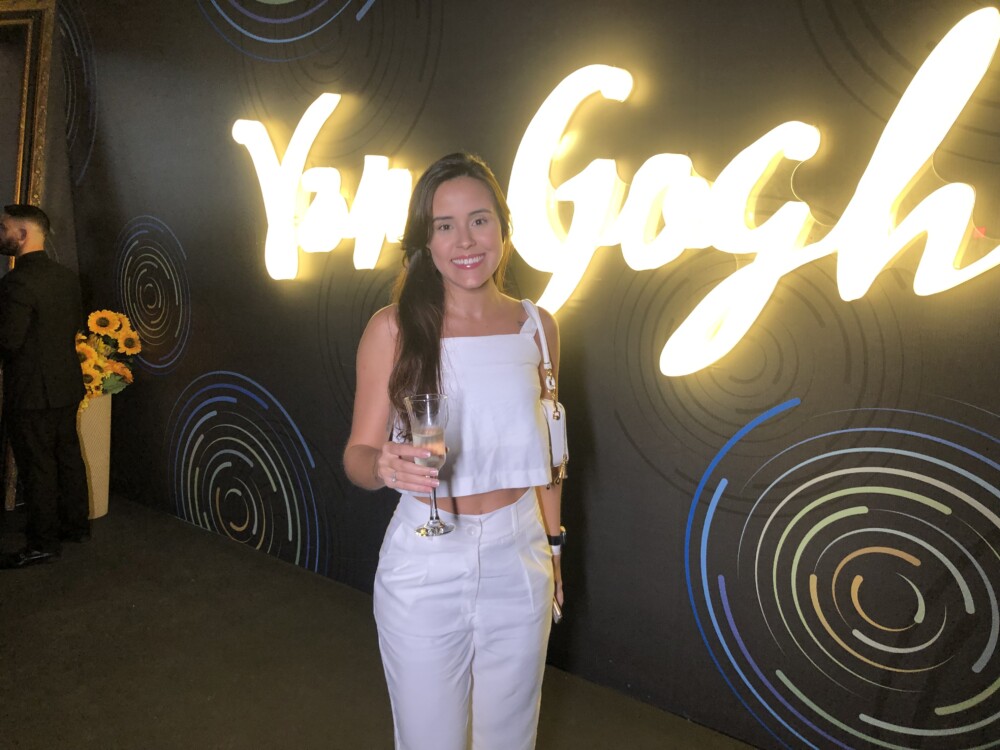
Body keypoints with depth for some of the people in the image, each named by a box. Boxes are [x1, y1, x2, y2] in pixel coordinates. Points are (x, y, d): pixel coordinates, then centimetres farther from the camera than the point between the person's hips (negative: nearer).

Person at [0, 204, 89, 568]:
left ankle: (43, 544, 14)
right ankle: (76, 524, 30)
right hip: (67, 384, 8)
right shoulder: (67, 276, 5)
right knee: (68, 455, 18)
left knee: (37, 467, 3)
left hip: (32, 392, -8)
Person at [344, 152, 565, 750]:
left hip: (518, 560, 3)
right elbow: (359, 454, -7)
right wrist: (384, 466, -29)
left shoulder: (538, 327, -1)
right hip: (425, 566, -3)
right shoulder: (394, 328, -11)